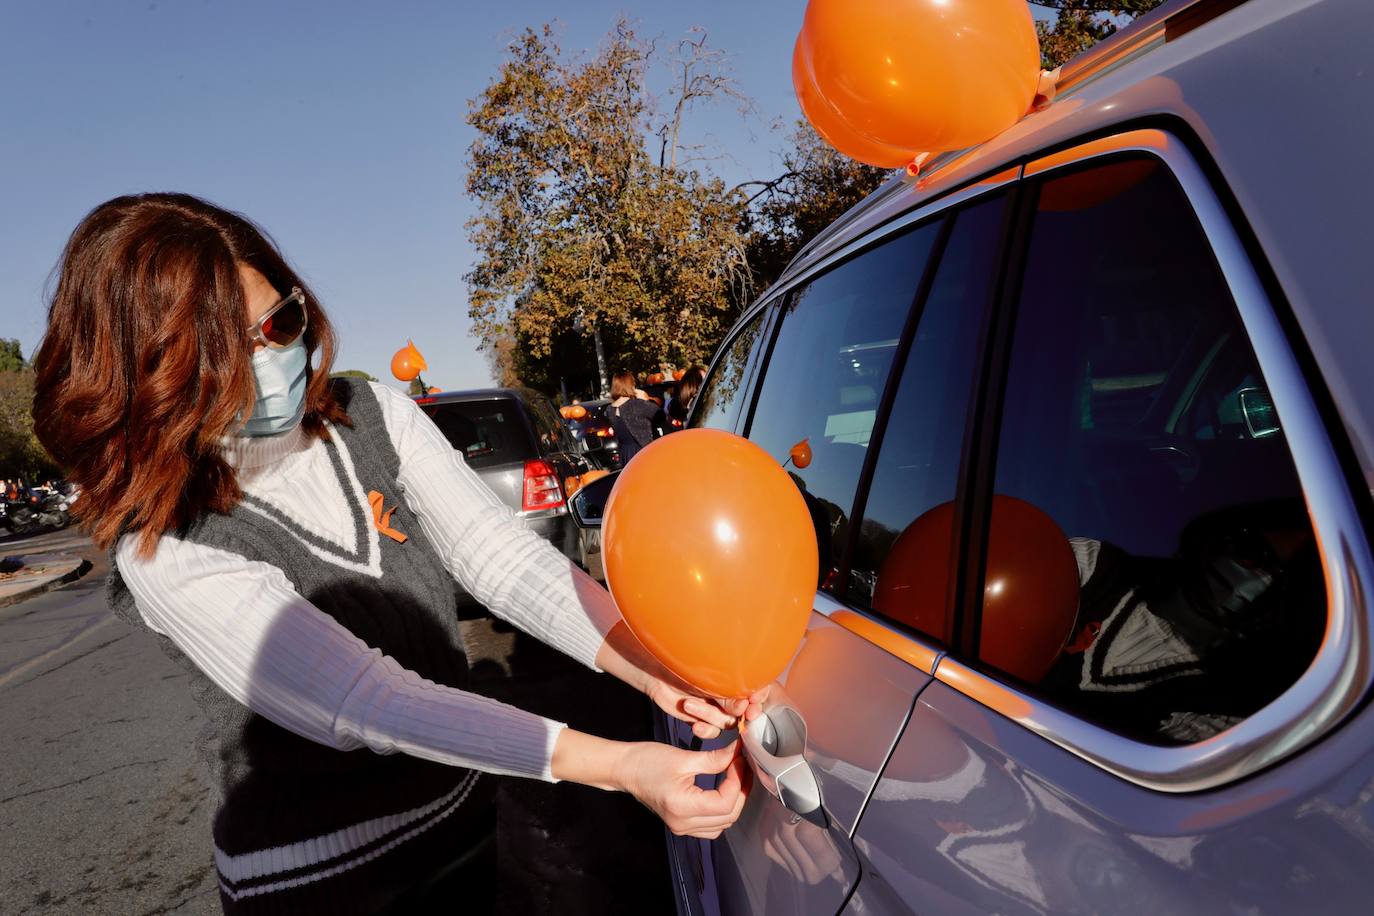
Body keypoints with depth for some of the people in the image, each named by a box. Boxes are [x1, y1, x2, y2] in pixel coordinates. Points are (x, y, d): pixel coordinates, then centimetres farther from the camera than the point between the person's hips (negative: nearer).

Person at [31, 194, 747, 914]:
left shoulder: (374, 416, -7)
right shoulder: (169, 551, -22)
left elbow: (499, 553, -18)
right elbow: (364, 702, -31)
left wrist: (649, 668, -33)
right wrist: (616, 765, -38)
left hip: (460, 809, 5)